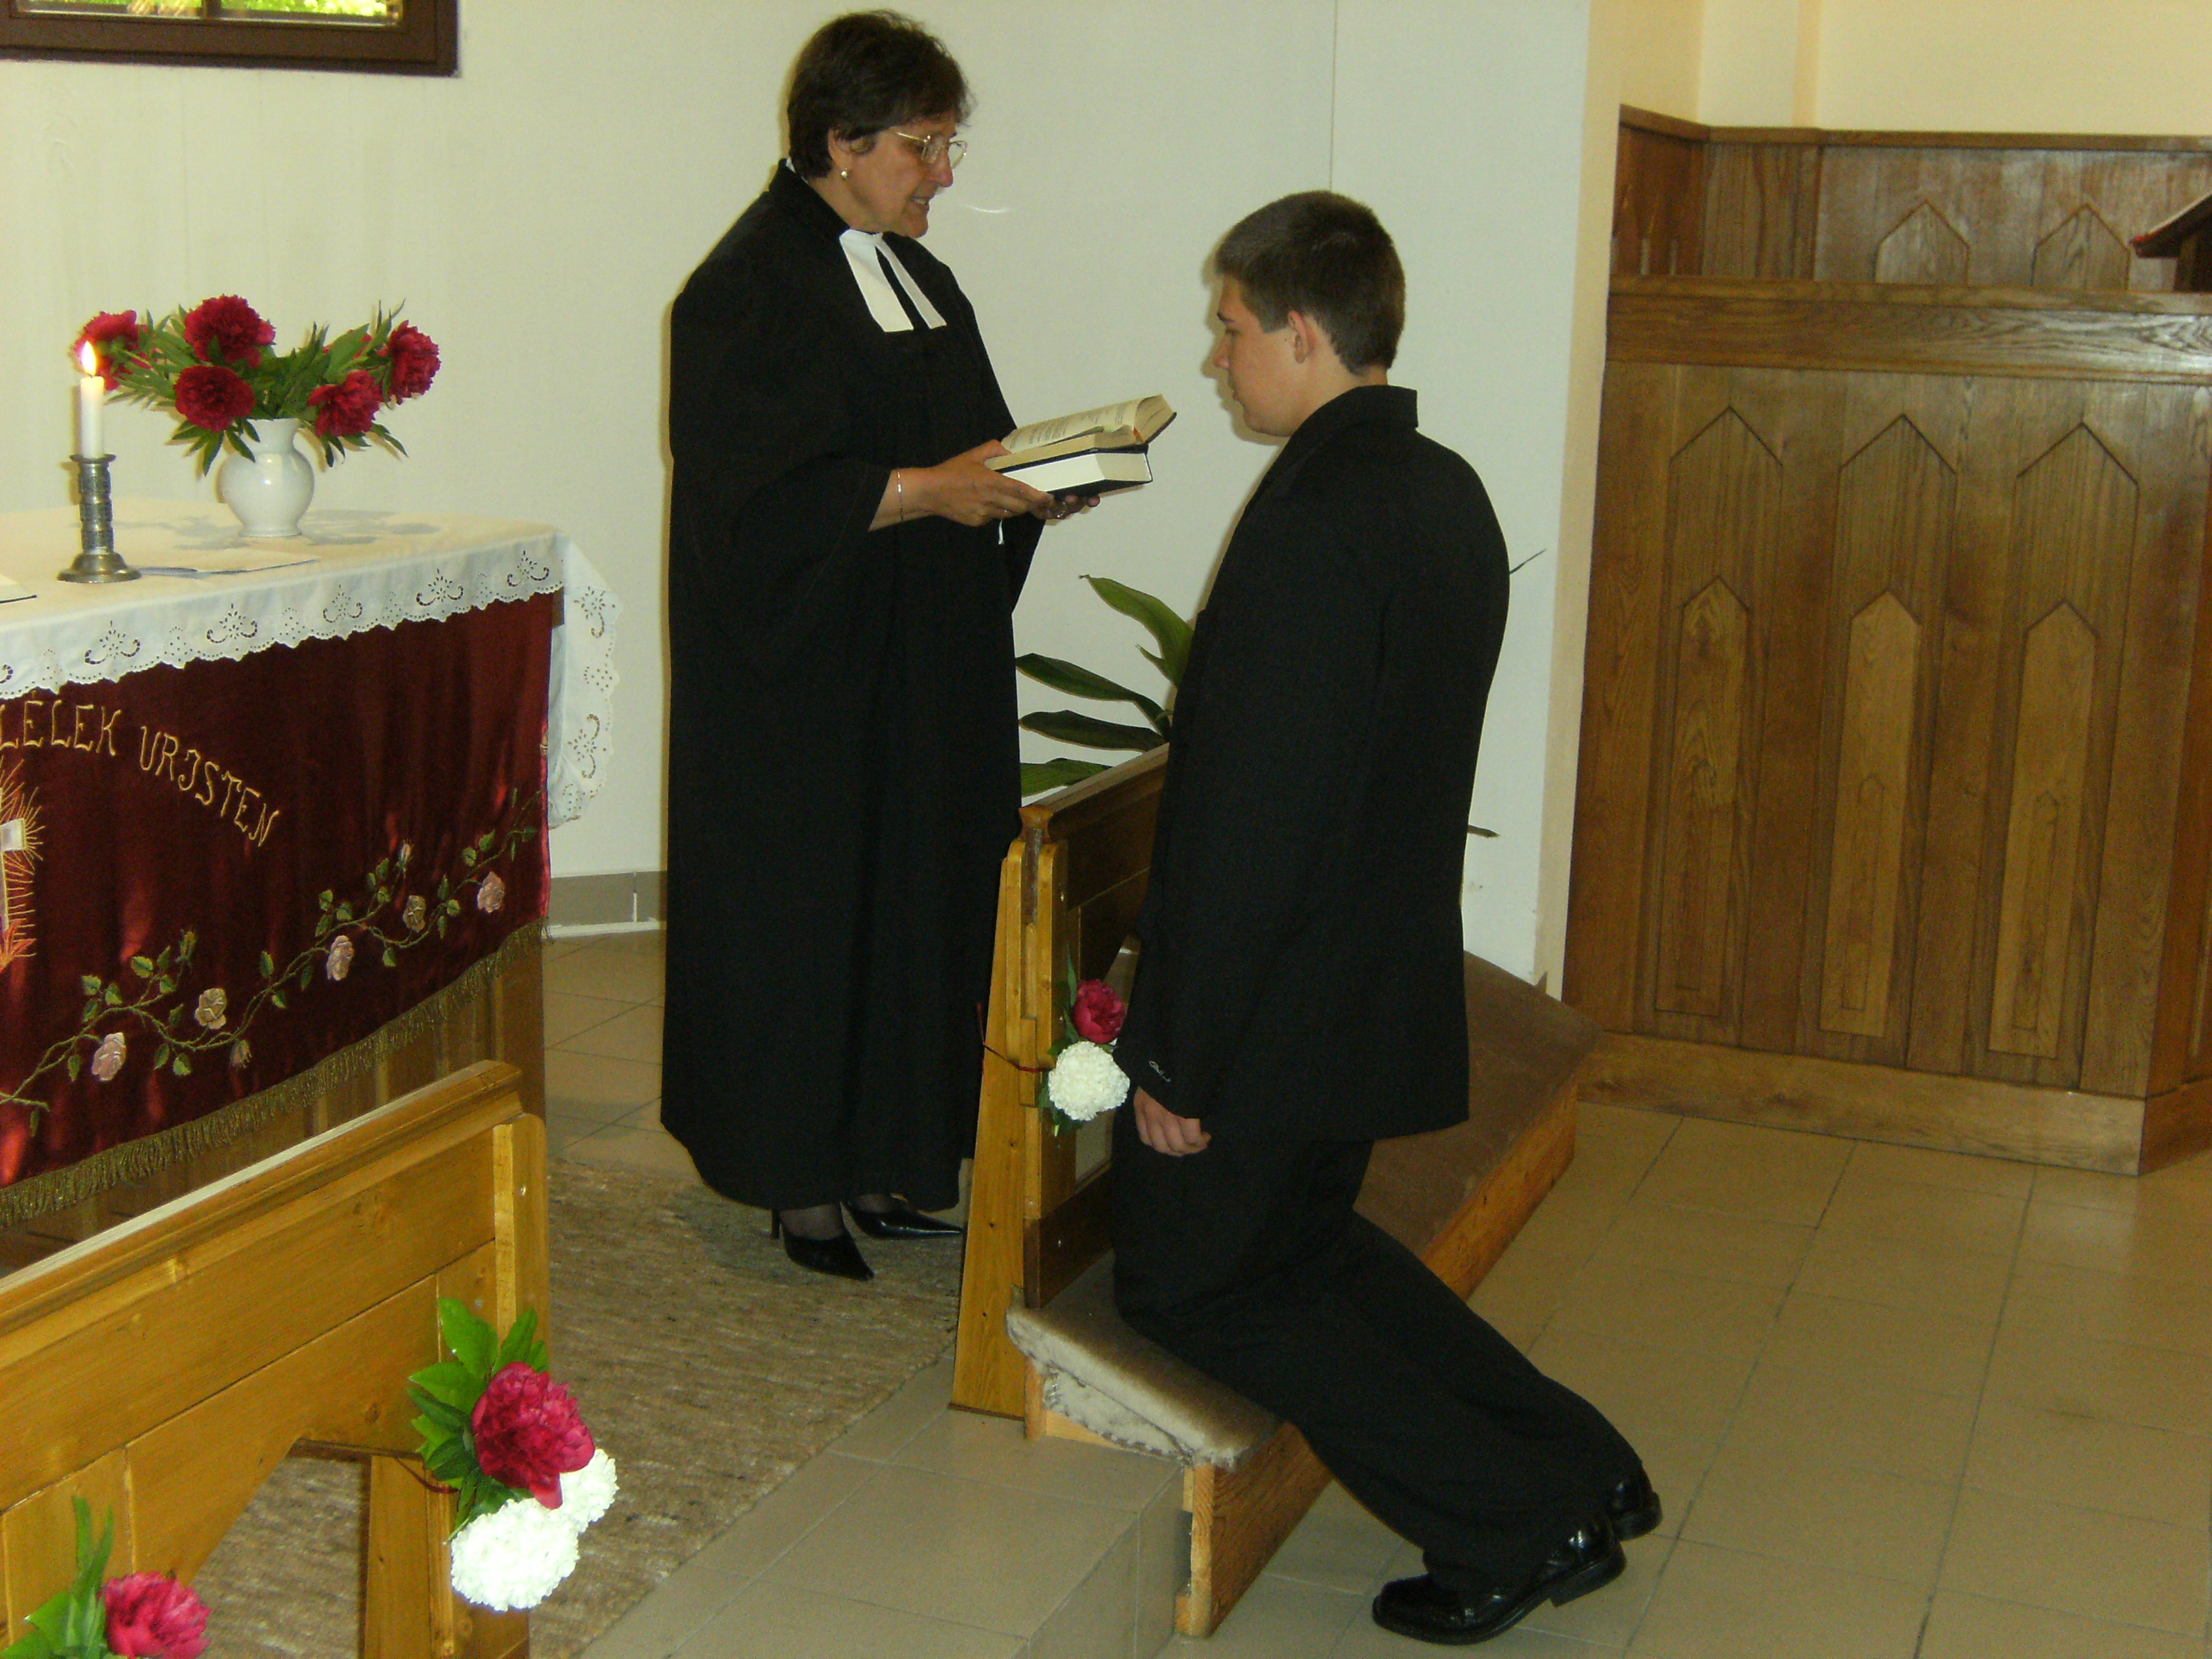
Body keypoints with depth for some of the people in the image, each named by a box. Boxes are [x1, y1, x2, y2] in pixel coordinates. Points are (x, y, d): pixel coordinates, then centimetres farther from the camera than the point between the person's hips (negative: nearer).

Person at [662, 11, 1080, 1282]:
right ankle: (803, 1184, 12)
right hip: (806, 680, -8)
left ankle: (882, 1162, 18)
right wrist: (926, 489, -23)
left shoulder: (914, 274, 15)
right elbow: (759, 495, -19)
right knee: (807, 914, 0)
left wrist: (1025, 487, 0)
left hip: (925, 673, 8)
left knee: (922, 903, 9)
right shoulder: (753, 288, -11)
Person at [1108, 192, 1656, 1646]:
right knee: (1304, 1238, 26)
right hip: (1388, 981, 9)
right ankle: (1577, 1464, 19)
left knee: (1186, 1277, 9)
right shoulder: (1450, 492, 6)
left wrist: (1176, 1058, -18)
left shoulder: (1314, 517, -24)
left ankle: (1514, 1522, 4)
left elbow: (1253, 818, -25)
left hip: (1279, 999, -9)